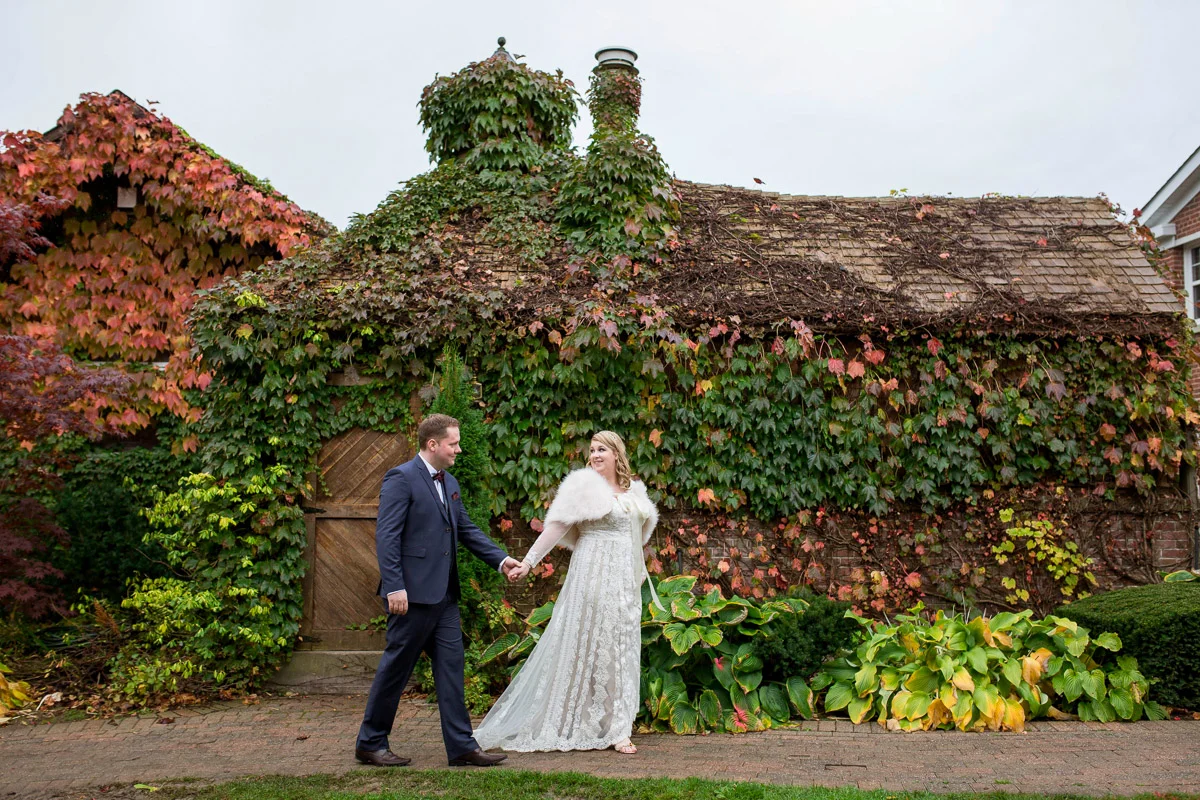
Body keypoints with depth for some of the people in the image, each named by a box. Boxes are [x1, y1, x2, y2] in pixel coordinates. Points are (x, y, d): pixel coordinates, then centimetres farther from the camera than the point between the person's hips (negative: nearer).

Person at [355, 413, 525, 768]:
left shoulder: (449, 482, 15)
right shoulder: (401, 478, -11)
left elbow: (467, 529, 18)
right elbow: (386, 536, -17)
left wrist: (501, 559, 8)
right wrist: (394, 587, -22)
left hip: (444, 594, 8)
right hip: (412, 593, -8)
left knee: (451, 668, 8)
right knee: (395, 668, 3)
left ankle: (462, 746, 13)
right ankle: (370, 743, 19)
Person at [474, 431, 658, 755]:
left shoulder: (633, 491, 12)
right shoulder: (585, 485, -6)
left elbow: (644, 522, 24)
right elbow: (556, 526, -10)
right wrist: (528, 562, -17)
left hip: (625, 582, 6)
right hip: (594, 577, -6)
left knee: (620, 649, 8)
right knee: (588, 645, -3)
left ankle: (614, 729, 16)